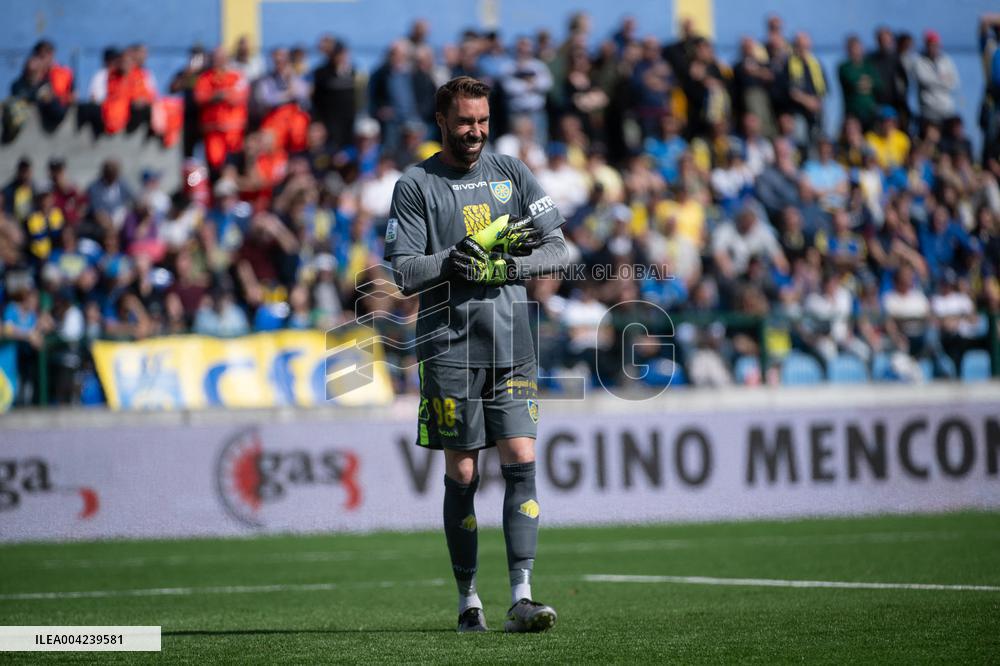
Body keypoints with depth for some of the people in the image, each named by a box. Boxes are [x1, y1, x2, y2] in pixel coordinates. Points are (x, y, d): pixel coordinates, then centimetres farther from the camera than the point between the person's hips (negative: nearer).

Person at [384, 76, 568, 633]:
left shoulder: (511, 173, 11)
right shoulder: (416, 185, 2)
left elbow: (559, 249, 9)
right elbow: (404, 272, -4)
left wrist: (509, 266, -8)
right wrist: (457, 258, -19)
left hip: (512, 344, 2)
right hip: (450, 347, -2)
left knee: (521, 462, -8)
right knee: (462, 474, 2)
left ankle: (521, 597, -10)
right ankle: (468, 600, 11)